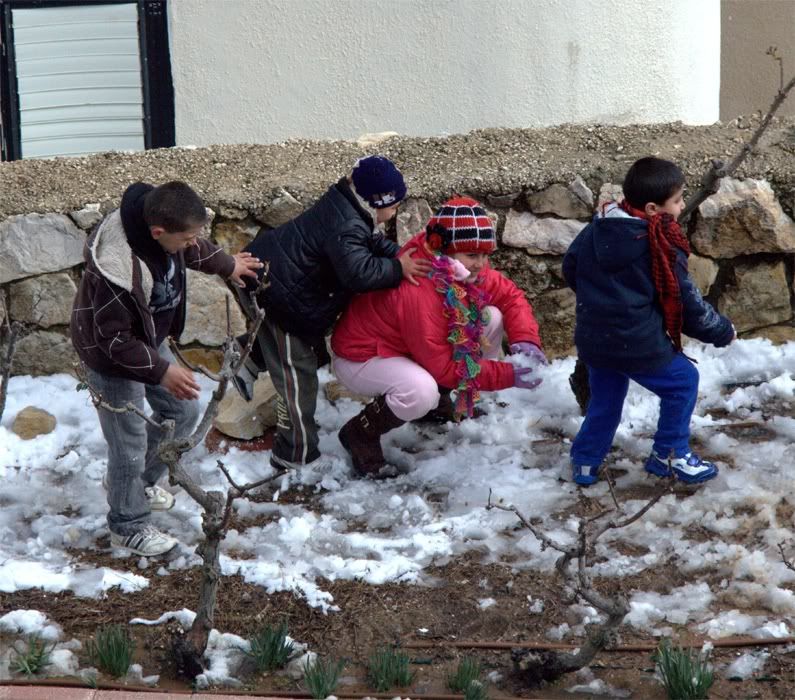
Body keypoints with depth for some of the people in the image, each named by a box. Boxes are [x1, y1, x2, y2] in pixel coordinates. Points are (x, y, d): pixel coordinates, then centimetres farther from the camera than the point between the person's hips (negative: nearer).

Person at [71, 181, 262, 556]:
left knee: (183, 411, 21)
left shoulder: (156, 219, -17)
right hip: (112, 357, -8)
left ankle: (136, 480, 43)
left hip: (148, 340, 9)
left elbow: (192, 251, 9)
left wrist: (226, 265, 21)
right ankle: (128, 526, 29)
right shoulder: (117, 270, -41)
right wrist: (161, 371, -29)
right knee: (130, 446, 4)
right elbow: (114, 339, -29)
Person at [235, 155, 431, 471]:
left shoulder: (346, 207, 6)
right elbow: (358, 272, -37)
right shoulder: (347, 227, -25)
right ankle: (296, 456, 8)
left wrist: (402, 256, 0)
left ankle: (249, 361, 32)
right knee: (297, 373, 0)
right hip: (276, 294, -10)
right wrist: (397, 268, -26)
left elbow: (375, 243, 15)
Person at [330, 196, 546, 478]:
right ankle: (360, 433, -10)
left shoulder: (461, 270, -12)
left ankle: (439, 400, 12)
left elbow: (510, 295, 1)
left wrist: (525, 340, -19)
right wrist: (510, 375, -29)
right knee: (422, 392, -40)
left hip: (405, 345, 9)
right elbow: (445, 367, -31)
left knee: (491, 317, -3)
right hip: (361, 358, -9)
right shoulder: (418, 291, -36)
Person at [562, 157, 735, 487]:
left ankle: (585, 461, 28)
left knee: (605, 398, 24)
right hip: (639, 345, -6)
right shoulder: (662, 248, -15)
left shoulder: (595, 229, 2)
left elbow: (570, 268, 16)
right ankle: (669, 455, 17)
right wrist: (723, 330, 8)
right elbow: (687, 305, -8)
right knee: (683, 381, 13)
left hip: (592, 340, 6)